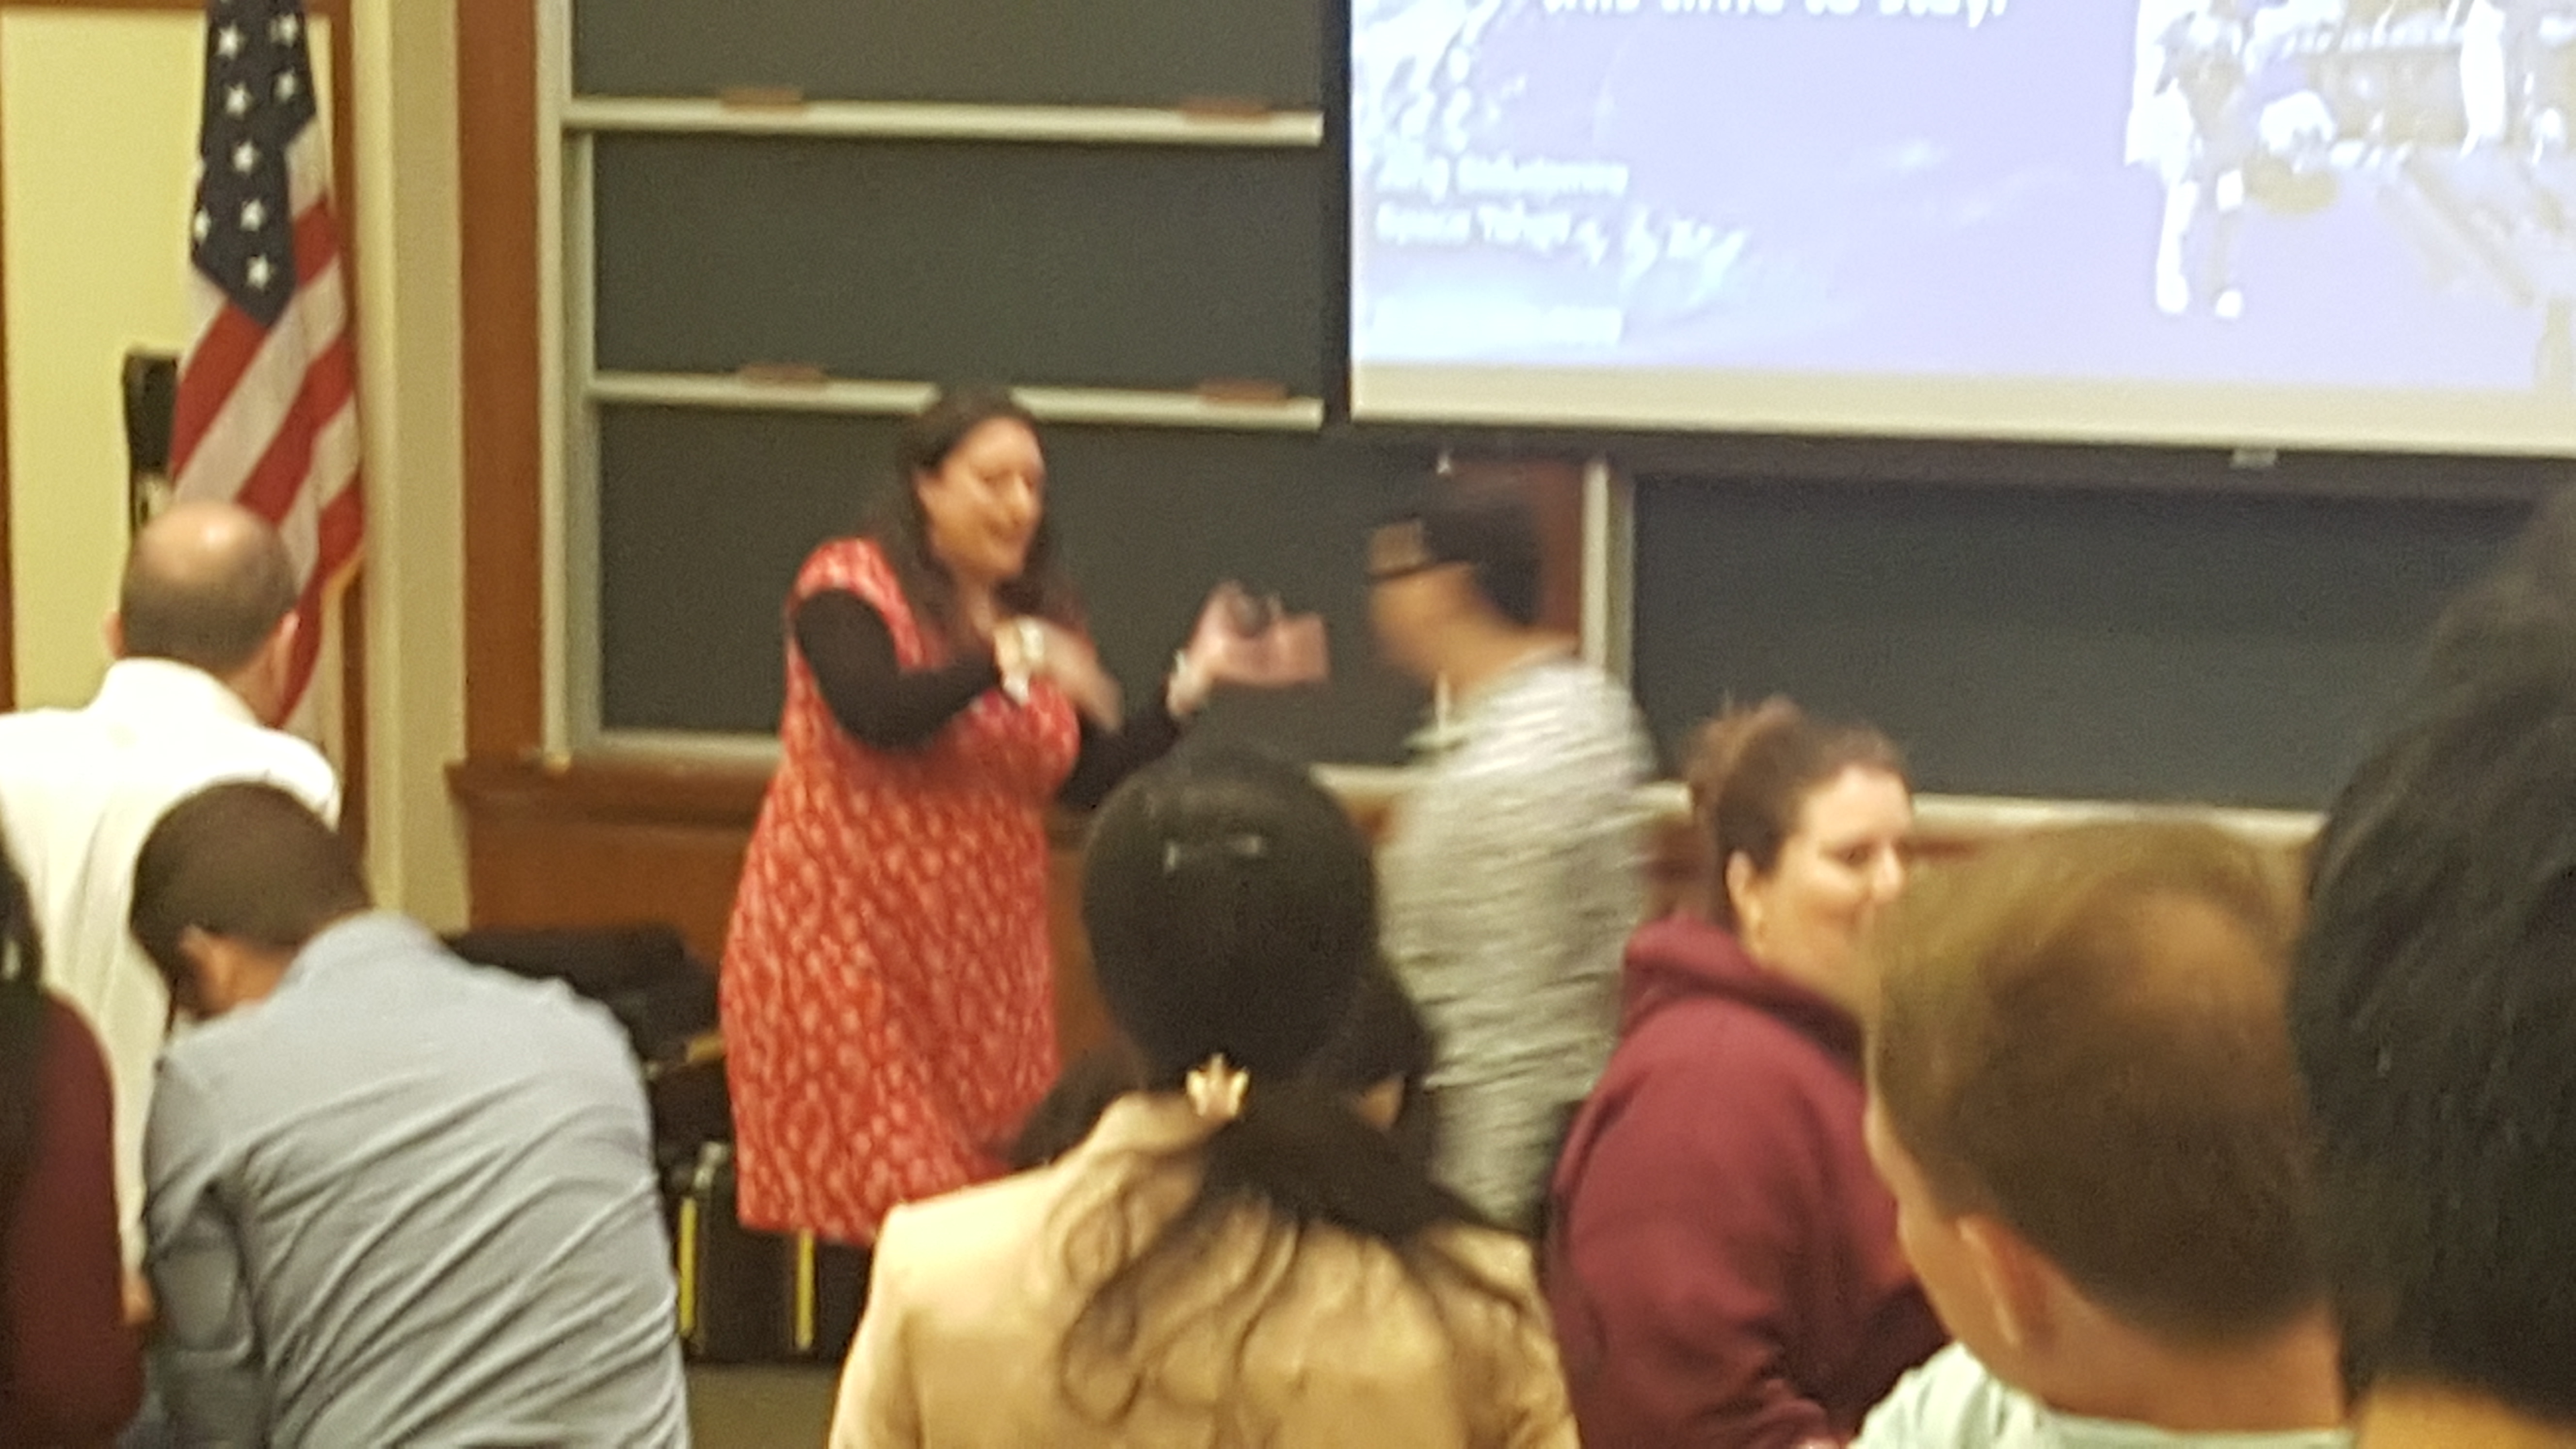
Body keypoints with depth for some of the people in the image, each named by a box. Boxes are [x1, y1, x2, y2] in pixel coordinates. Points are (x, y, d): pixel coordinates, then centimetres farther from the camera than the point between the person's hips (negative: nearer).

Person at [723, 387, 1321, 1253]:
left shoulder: (1045, 616, 12)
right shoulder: (849, 588, -6)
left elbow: (1093, 783, 9)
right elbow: (877, 713, -25)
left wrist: (1193, 682, 2)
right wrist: (1009, 658, -23)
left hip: (984, 951, 6)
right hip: (844, 940, -6)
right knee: (868, 1201, -8)